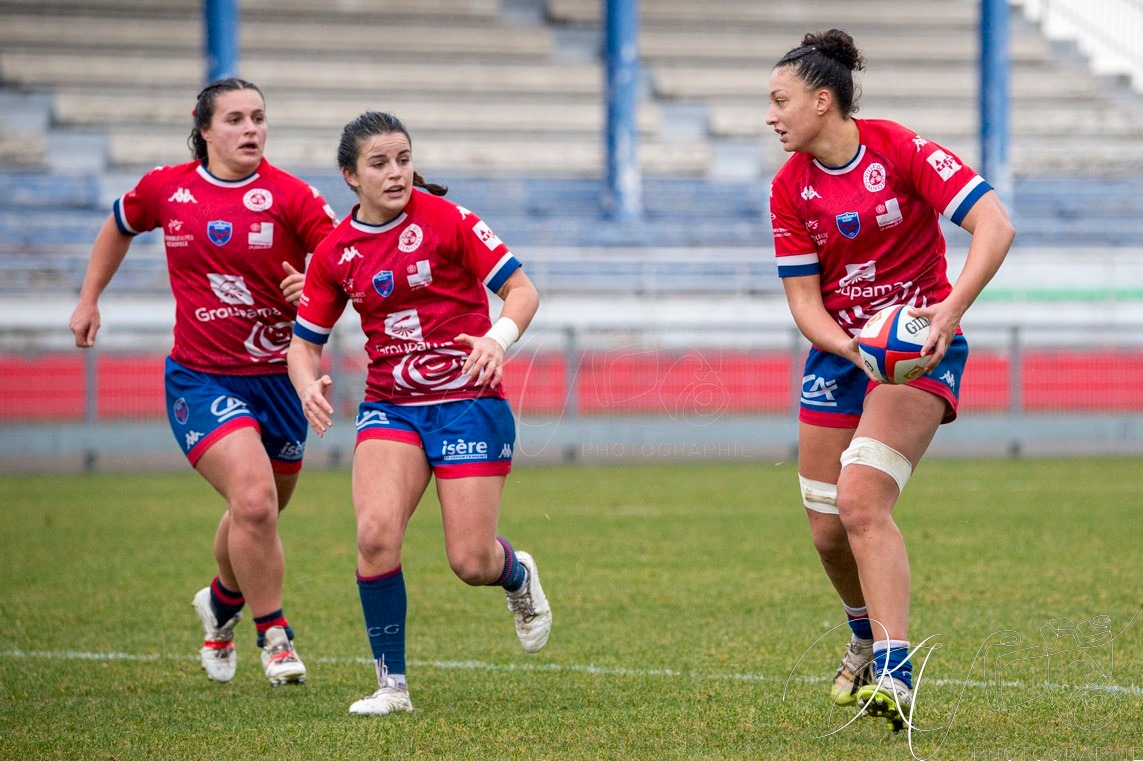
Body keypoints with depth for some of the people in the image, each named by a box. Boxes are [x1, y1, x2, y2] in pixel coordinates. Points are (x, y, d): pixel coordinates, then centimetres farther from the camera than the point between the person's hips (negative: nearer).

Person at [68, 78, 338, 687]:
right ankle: (274, 636, -4)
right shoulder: (165, 189, -1)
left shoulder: (289, 196, -8)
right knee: (253, 500, -21)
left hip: (279, 378, 1)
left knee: (257, 515, 16)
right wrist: (89, 299, 21)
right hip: (202, 380, -1)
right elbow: (119, 226, 21)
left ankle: (222, 602, 49)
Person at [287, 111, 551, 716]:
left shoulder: (444, 219, -8)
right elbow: (304, 339, 11)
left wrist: (498, 338, -26)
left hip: (469, 401, -3)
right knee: (375, 533, -21)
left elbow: (522, 289, -6)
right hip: (390, 405, 3)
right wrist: (309, 386, -11)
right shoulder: (335, 252, 3)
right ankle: (392, 685, -7)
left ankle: (518, 576, 33)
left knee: (471, 563, -7)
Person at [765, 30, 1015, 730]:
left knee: (861, 500, -25)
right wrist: (852, 348, -22)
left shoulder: (901, 149, -15)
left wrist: (951, 310, -35)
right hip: (839, 348, 5)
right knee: (828, 527, 7)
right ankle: (869, 639, 38)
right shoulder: (790, 188, -1)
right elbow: (803, 300, -1)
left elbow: (994, 225, -22)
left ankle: (894, 676, -28)